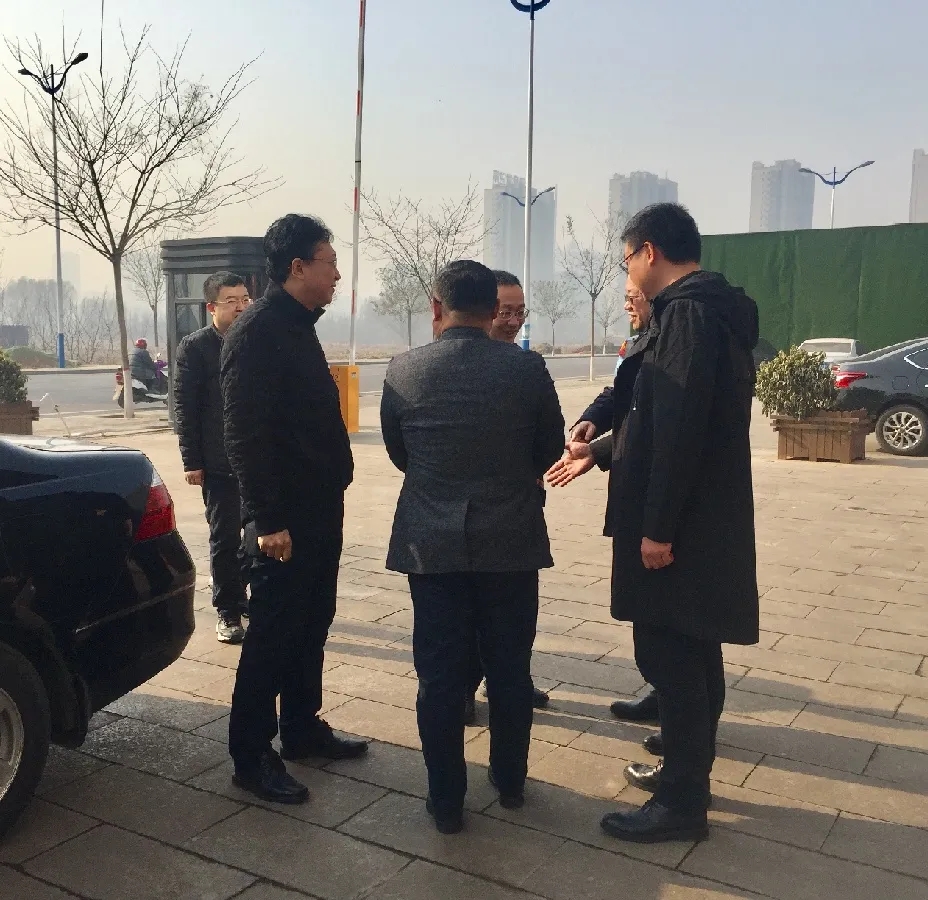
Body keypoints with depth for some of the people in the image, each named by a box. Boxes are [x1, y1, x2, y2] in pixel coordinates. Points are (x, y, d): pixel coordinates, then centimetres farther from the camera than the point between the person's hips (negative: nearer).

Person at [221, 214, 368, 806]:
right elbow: (246, 434, -21)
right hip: (286, 520, -9)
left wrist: (333, 492, 17)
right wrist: (267, 519, -23)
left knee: (311, 627, 17)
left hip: (319, 512, 9)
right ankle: (252, 755, 13)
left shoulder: (298, 327, 14)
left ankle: (302, 729, 31)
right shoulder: (258, 331, -15)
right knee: (272, 634, 0)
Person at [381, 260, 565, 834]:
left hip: (431, 543, 0)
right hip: (512, 540, 0)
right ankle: (511, 782, 29)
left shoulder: (403, 372, -5)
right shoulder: (527, 368, -8)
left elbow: (398, 454, 7)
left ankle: (447, 801, 17)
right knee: (510, 668, 14)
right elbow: (551, 449, 4)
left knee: (440, 674, 8)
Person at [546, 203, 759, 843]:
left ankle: (682, 802, 10)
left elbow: (679, 427, -24)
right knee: (690, 652, 18)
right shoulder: (712, 311, 16)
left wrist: (657, 525, -22)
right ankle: (688, 771, 31)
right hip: (700, 517, 10)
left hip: (679, 523, -10)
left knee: (670, 655, -2)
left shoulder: (687, 313, -16)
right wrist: (600, 454, 27)